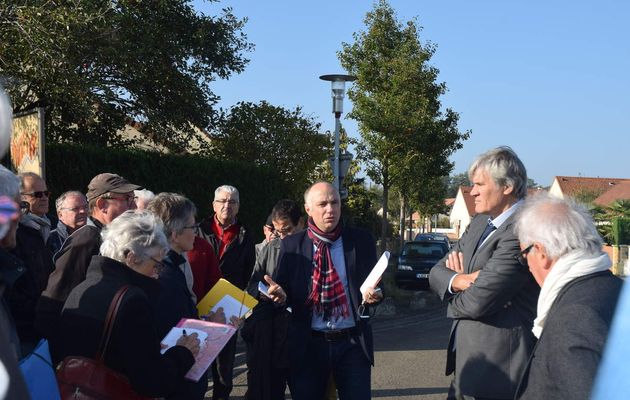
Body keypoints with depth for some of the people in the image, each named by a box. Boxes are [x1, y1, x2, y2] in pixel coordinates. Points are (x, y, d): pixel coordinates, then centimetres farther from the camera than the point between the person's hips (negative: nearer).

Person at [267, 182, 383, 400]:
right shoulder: (291, 245, 1)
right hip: (308, 344, 0)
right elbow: (283, 290, 4)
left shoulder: (361, 240, 2)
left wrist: (373, 295, -16)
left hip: (353, 343, 0)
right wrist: (280, 294, -18)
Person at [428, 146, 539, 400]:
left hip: (497, 371, -8)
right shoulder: (480, 222, 10)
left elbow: (476, 302, -24)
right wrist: (457, 280, -13)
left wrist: (453, 304, -1)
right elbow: (436, 273, 9)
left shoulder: (521, 231, -20)